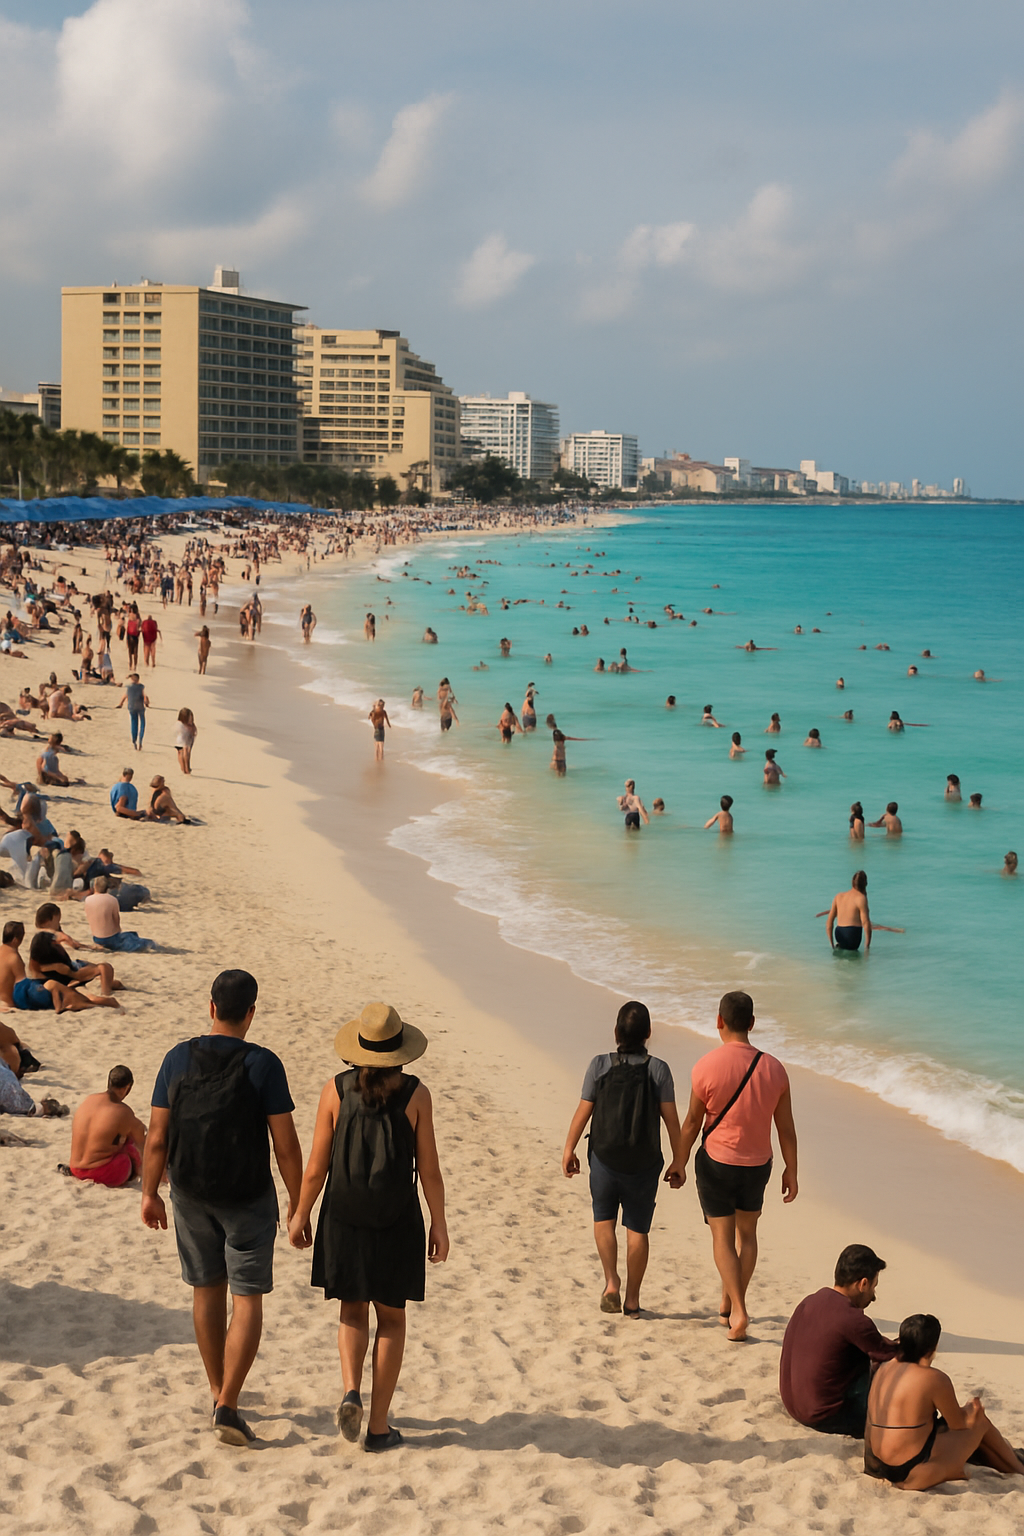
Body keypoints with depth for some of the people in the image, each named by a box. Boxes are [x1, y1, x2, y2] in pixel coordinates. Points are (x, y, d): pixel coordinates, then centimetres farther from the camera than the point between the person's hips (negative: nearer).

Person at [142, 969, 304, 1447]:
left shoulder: (178, 1059, -5)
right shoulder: (262, 1064, -14)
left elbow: (157, 1136, -1)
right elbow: (285, 1143, -13)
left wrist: (150, 1193, 11)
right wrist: (297, 1204, -2)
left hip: (191, 1195, 4)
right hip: (248, 1199, -4)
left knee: (207, 1291, 18)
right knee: (247, 1301, 2)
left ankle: (219, 1393, 30)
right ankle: (227, 1407, -7)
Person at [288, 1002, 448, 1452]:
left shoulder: (336, 1090, -7)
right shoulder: (416, 1094, -9)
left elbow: (316, 1165, -4)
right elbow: (428, 1168, -6)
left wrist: (300, 1214, 9)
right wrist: (438, 1225, 4)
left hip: (344, 1220, 1)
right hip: (397, 1224, -1)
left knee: (353, 1310, 19)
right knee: (391, 1319, 13)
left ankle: (351, 1390, -5)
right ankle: (379, 1426, 12)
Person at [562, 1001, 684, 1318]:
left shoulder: (600, 1065, -11)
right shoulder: (658, 1069, -10)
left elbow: (583, 1112, -7)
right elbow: (671, 1117, -9)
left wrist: (569, 1150, 6)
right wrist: (677, 1161, 0)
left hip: (605, 1160, 0)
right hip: (645, 1164, 0)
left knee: (603, 1219, 20)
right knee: (638, 1229, 13)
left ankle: (611, 1282, 4)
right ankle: (632, 1299, 16)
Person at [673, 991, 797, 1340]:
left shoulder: (707, 1067, -17)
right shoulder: (774, 1069, -7)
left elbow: (692, 1122, -8)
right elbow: (786, 1127, 0)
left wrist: (680, 1163, 6)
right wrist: (791, 1171, 11)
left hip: (716, 1162, -3)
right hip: (757, 1165, 3)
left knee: (723, 1237, 6)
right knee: (747, 1233, 19)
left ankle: (738, 1311, -5)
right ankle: (727, 1305, 27)